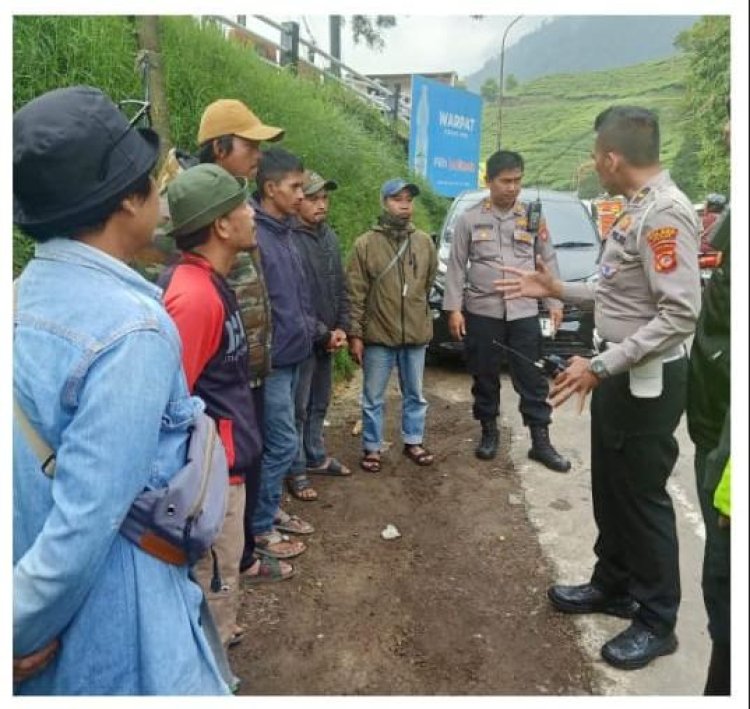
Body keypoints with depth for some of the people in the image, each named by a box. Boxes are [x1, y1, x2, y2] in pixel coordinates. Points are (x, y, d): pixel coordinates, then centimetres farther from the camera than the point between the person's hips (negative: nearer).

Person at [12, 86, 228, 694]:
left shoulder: (30, 293, -1)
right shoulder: (132, 329, -27)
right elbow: (88, 515, -28)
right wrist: (25, 632, -13)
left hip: (36, 572, 8)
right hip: (107, 604, -8)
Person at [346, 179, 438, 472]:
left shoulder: (425, 242, 4)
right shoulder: (365, 244, -6)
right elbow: (355, 294, -7)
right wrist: (355, 334, -10)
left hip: (416, 335, 3)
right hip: (378, 336, -3)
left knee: (415, 394, 16)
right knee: (373, 398, 9)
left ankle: (413, 442, 33)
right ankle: (371, 448, 24)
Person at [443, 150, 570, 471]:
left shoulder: (533, 217, 5)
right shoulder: (470, 219, 0)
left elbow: (548, 261, 9)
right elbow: (456, 266, 1)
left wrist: (555, 302, 5)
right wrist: (453, 308, -5)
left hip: (524, 311, 1)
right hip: (482, 311, -1)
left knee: (532, 378, 4)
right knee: (485, 377, 9)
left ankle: (541, 442, 13)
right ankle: (489, 433, 26)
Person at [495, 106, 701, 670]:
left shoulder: (666, 214, -20)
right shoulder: (637, 209, 10)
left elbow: (680, 314, -27)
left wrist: (599, 367, -28)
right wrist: (557, 290, 15)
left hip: (648, 381, -10)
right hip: (620, 375, 10)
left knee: (643, 498, 5)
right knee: (611, 491, 20)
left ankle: (657, 621, 24)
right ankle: (613, 586, 39)